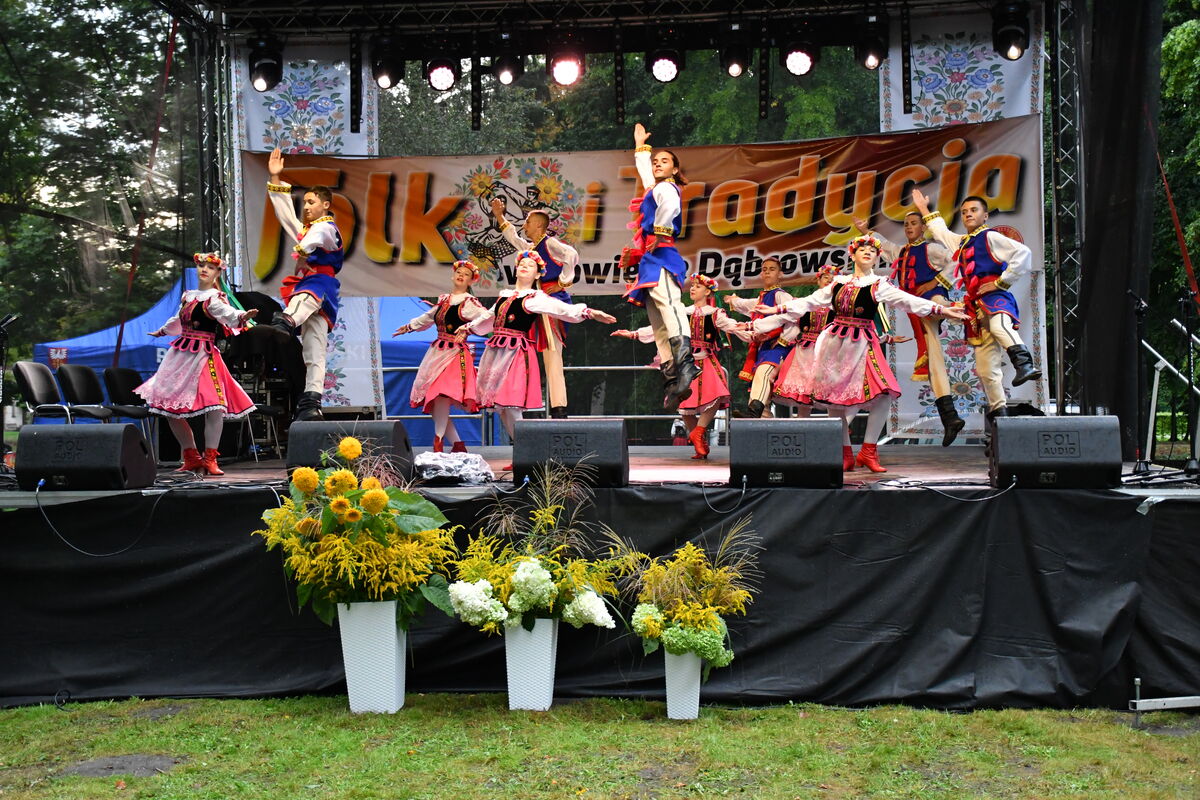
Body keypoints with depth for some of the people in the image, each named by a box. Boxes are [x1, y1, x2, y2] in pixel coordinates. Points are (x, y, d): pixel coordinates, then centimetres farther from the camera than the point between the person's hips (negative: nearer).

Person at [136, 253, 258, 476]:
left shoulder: (215, 298, -5)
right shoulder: (188, 296, 16)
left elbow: (229, 315, -26)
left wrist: (243, 316, -48)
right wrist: (162, 331, 52)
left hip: (204, 355, -7)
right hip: (181, 354, 7)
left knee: (214, 405, -20)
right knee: (169, 407, 5)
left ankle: (210, 459, -10)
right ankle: (191, 458, 15)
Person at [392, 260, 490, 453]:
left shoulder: (469, 302, -4)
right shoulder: (443, 300, 18)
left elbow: (487, 318, -20)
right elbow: (429, 317, 36)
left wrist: (467, 328, -32)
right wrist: (408, 327, 48)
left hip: (456, 353, -8)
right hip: (437, 351, 8)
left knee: (441, 395, -21)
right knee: (431, 401, 3)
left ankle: (437, 444, -15)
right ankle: (457, 444, 8)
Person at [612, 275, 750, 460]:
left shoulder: (715, 314, 5)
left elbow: (733, 327, -8)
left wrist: (751, 335, -25)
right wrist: (633, 334, 4)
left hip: (707, 362, -2)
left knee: (717, 395, -26)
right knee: (685, 403, -5)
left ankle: (697, 432, -11)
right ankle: (700, 444, 10)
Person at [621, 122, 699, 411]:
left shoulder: (666, 187, 0)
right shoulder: (653, 187, 27)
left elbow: (669, 205, -26)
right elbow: (644, 168, 50)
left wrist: (659, 233, -20)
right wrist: (640, 144, 62)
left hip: (661, 257, -10)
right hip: (650, 261, 10)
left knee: (667, 301, -33)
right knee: (658, 326, -1)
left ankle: (685, 362, -53)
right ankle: (671, 378, -8)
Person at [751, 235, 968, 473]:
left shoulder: (878, 285, 3)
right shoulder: (838, 283, 13)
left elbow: (908, 301, -8)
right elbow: (809, 302, 17)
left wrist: (941, 309, -20)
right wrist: (778, 310, 15)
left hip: (861, 345, -3)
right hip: (835, 344, 3)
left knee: (881, 395, -17)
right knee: (837, 399, 2)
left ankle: (868, 452, -5)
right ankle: (845, 454, 12)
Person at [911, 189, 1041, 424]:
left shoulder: (990, 237, 1)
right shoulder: (961, 243, 26)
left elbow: (1024, 253, -13)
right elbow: (941, 232, 48)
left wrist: (1001, 281, -12)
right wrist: (925, 210, 50)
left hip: (995, 298, -8)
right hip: (976, 307, 8)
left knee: (998, 325, -44)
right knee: (984, 367, 6)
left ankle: (1024, 363, -63)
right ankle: (998, 409, 17)